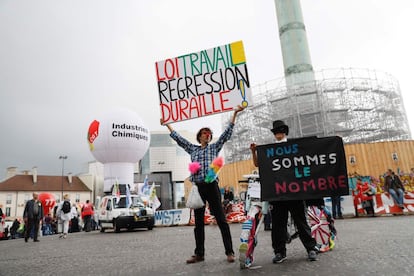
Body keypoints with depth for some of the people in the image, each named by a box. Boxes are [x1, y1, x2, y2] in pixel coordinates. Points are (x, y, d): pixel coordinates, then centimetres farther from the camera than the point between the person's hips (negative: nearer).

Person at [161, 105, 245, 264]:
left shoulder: (215, 147, 12)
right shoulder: (193, 149, 18)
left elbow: (227, 133, 7)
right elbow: (178, 138, 24)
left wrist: (234, 114, 2)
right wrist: (167, 125, 29)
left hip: (212, 186, -3)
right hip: (197, 187, 3)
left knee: (221, 219, -3)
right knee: (198, 222, 8)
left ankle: (229, 252, 3)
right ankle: (199, 254, 16)